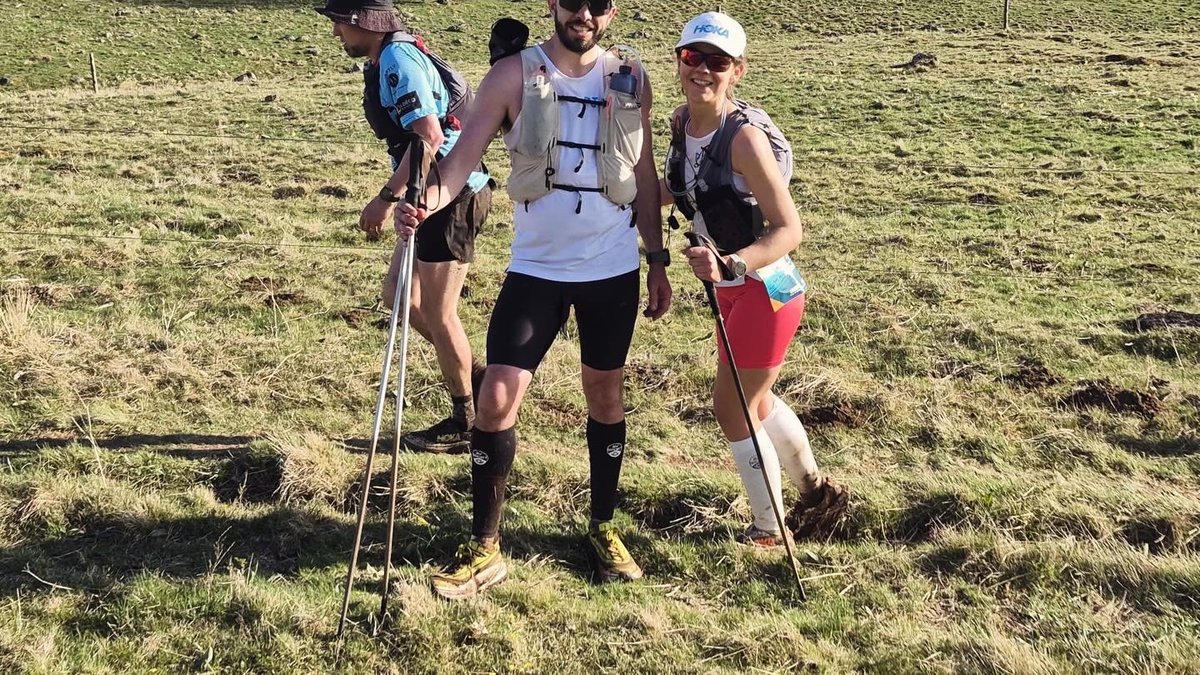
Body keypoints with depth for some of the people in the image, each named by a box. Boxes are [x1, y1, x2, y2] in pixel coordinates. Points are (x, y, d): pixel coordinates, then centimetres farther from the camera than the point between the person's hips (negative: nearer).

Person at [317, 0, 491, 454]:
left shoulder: (398, 60, -17)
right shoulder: (386, 59, 13)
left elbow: (429, 136, -27)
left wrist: (388, 197, -26)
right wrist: (398, 197, 21)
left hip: (453, 195, -10)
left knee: (436, 313, -1)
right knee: (397, 294, 15)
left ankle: (464, 423, 13)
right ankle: (472, 376, 23)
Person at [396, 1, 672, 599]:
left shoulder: (629, 80, 2)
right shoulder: (514, 75, -6)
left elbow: (644, 175, 10)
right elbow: (464, 153, -15)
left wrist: (657, 260, 9)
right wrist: (426, 201, -35)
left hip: (613, 268, 2)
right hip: (536, 267, -2)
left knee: (605, 394, 12)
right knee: (498, 397, -7)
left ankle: (603, 529, 30)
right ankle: (485, 547, 6)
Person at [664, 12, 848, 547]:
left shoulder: (745, 136, -26)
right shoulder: (682, 122, -3)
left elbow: (789, 230, -26)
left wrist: (730, 264, -41)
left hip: (765, 289, -9)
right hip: (732, 287, 9)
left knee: (732, 408, 3)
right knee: (754, 401, 24)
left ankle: (769, 531, 23)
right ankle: (815, 490, 45)